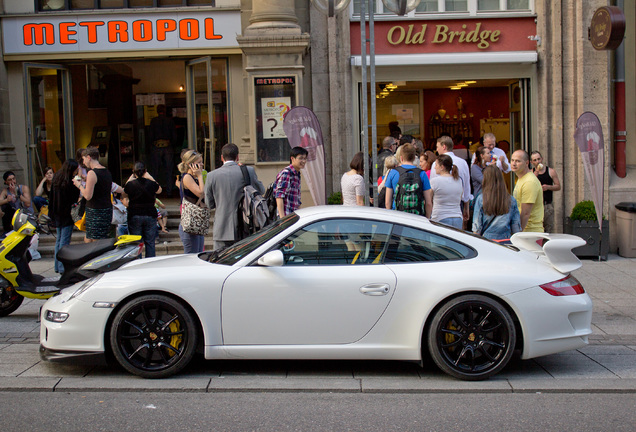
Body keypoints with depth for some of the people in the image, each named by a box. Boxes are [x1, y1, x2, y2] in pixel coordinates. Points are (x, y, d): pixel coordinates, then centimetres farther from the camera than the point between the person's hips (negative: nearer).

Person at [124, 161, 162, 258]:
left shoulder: (130, 184, -9)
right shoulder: (151, 183, -7)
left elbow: (124, 190, 13)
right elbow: (159, 190, 15)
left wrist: (131, 177, 14)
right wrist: (149, 177, 14)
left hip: (134, 216, -1)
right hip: (150, 215, 1)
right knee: (150, 243, 6)